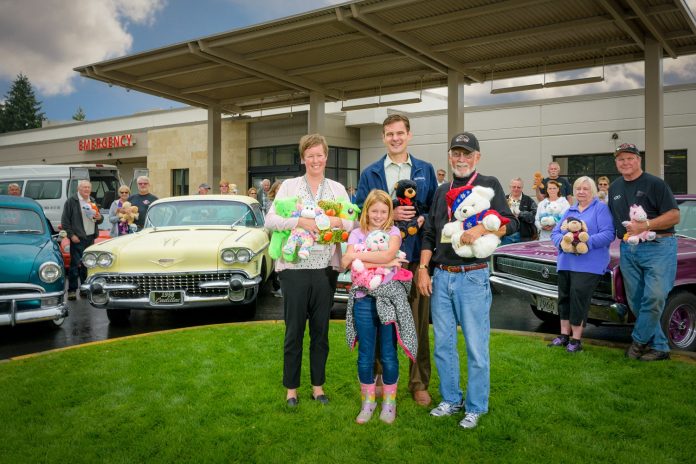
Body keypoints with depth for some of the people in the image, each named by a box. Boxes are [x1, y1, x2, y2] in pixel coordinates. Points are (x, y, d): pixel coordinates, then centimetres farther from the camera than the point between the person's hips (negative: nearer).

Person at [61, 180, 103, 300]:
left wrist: (99, 217, 2)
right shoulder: (71, 201, -2)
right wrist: (71, 235, -12)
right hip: (77, 238, -6)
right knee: (75, 264, -7)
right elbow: (65, 220, -6)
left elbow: (98, 220, 26)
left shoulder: (92, 201, 18)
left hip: (90, 238, 6)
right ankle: (72, 290, -3)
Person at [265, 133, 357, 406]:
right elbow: (270, 220, -8)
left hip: (326, 268, 2)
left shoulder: (338, 189, 9)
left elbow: (353, 226, 4)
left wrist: (339, 223, -18)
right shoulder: (289, 186, 2)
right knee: (294, 330, 6)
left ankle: (318, 385, 26)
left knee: (321, 330, 11)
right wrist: (300, 222, -22)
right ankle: (291, 387, 21)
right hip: (294, 267, -2)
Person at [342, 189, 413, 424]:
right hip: (363, 299, 2)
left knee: (388, 354, 5)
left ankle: (389, 401, 22)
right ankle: (368, 401, 23)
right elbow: (350, 264, -10)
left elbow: (387, 254, -17)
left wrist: (356, 255, -12)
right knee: (365, 354, 8)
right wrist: (384, 263, -14)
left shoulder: (393, 232, 4)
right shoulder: (356, 234, 7)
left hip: (389, 298, -1)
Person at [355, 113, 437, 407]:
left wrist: (423, 218, -10)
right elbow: (360, 211, 3)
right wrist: (389, 214, -11)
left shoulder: (425, 170, 10)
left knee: (419, 321, 5)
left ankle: (419, 383, 18)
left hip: (416, 254, 1)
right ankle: (379, 379, 22)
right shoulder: (370, 173, 7)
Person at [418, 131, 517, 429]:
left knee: (476, 346, 2)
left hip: (472, 276, -5)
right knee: (443, 344, 11)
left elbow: (511, 223, -9)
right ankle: (451, 399, 27)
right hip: (441, 276, 5)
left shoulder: (489, 185, 1)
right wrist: (423, 269, 6)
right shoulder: (442, 191, 15)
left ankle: (475, 407, 17)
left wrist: (482, 229, -27)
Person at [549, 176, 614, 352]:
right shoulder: (570, 210, 19)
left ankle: (576, 339, -3)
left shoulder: (601, 208, 0)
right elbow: (555, 232, 13)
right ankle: (564, 334, 19)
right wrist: (562, 241, -9)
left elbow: (608, 234, -12)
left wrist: (586, 242, -21)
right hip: (566, 263, 6)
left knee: (578, 296, -12)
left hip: (588, 264, -6)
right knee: (564, 298, 8)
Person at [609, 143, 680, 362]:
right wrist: (620, 234, 6)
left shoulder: (655, 184, -4)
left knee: (654, 297, -15)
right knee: (636, 301, 6)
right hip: (628, 250, 6)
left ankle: (639, 340, 3)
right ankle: (660, 347, 17)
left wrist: (645, 225, -20)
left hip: (658, 247, -6)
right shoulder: (614, 188, 14)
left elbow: (674, 216, -9)